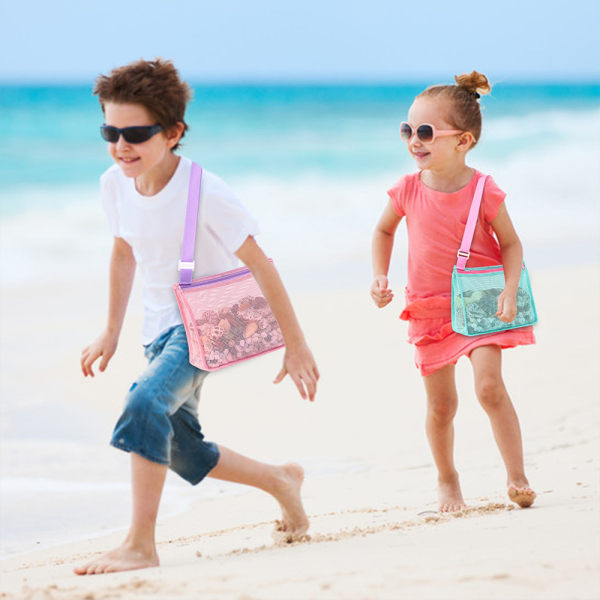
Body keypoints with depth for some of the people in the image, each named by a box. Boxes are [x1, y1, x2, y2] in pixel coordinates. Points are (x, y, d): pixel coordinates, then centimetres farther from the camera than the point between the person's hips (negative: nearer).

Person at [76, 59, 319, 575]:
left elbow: (260, 265, -17)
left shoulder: (205, 193, -24)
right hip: (161, 326, 8)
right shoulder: (115, 184, -6)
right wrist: (111, 333, 16)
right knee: (180, 451, 15)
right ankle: (281, 480, 39)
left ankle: (141, 545, -27)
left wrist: (296, 345, -14)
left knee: (145, 402, -32)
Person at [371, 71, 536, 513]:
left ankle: (517, 476, -6)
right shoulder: (409, 190, -7)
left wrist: (509, 293, -17)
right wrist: (380, 278, 2)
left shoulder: (484, 192, -14)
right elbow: (384, 231, 13)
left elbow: (511, 244, -3)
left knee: (490, 385, -19)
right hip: (430, 311, 3)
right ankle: (446, 479, 31)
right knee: (440, 405, 8)